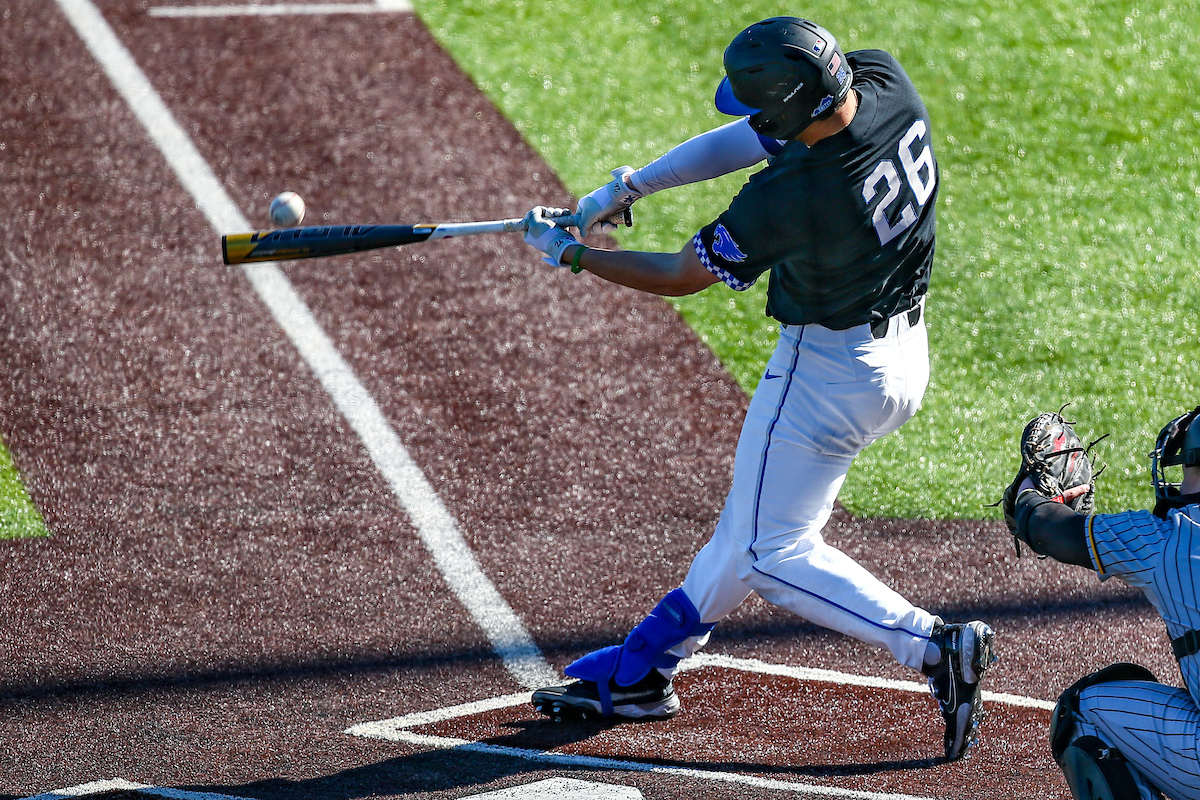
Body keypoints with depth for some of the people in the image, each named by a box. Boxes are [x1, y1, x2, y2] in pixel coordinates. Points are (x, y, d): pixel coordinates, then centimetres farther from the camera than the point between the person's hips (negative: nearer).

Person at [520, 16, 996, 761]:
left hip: (831, 374, -9)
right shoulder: (885, 80, -14)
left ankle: (934, 646, -4)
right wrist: (633, 183, -5)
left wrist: (568, 252, -3)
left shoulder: (789, 197, -33)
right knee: (752, 518, 20)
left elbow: (680, 276, -16)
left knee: (772, 552, 6)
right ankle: (642, 671, 34)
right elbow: (751, 139, 0)